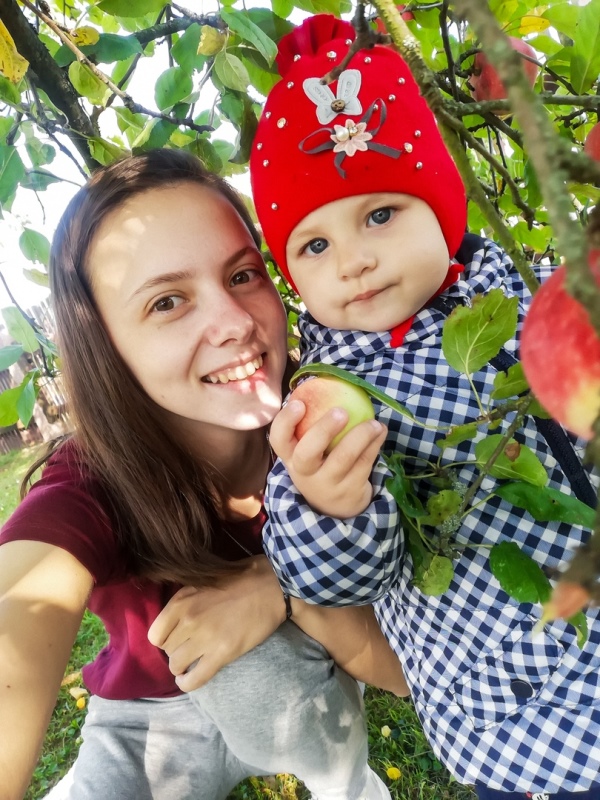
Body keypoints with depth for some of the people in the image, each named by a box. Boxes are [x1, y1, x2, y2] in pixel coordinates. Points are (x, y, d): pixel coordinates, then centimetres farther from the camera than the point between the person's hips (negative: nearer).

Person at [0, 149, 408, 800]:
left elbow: (408, 665, -21)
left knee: (253, 647, -30)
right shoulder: (88, 494, -29)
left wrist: (285, 586, -38)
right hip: (151, 728, 1)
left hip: (303, 702, 0)